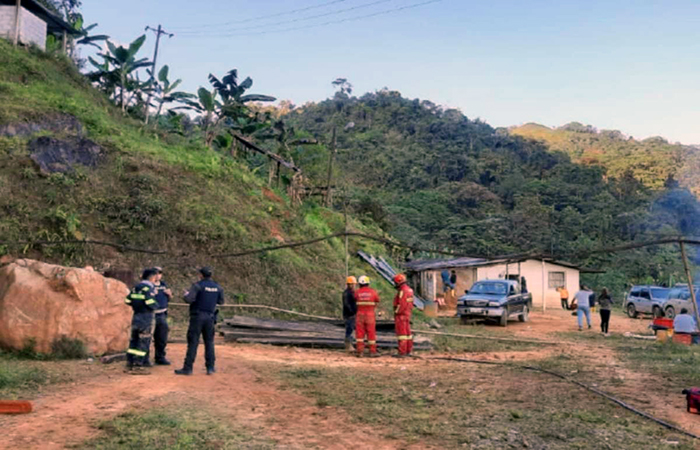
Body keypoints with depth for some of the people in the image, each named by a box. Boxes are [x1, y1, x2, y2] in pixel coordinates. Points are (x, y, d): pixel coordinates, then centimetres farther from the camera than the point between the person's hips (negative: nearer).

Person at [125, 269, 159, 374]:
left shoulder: (136, 287, 13)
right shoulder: (149, 288, -11)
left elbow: (127, 301, 12)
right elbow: (150, 303, -21)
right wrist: (156, 305, -1)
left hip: (136, 317, 8)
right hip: (146, 318, -8)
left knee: (134, 341, 14)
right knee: (143, 342, -3)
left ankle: (129, 364, 17)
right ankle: (137, 366, -4)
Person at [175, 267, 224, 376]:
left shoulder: (198, 285, -11)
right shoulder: (217, 287, 6)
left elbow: (188, 299, -20)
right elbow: (221, 301, 16)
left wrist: (186, 294, 1)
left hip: (197, 317, -4)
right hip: (210, 317, 5)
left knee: (193, 343, -2)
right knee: (209, 342, 12)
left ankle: (188, 368, -1)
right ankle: (210, 367, 13)